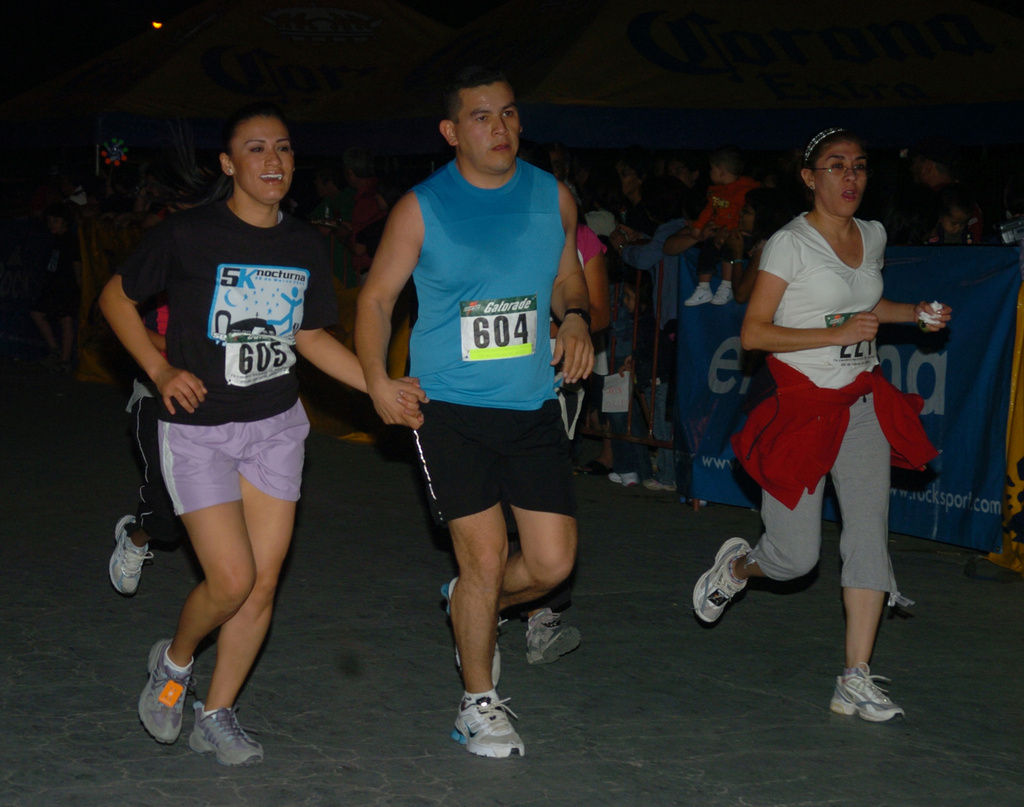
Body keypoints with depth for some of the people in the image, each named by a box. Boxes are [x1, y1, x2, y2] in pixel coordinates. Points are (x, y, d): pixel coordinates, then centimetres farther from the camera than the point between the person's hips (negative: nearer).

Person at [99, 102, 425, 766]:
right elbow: (116, 296, 0)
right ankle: (174, 661, 21)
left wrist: (383, 388, 4)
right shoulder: (189, 235, -12)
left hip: (277, 425, 5)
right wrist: (161, 370, -10)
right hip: (198, 430, -5)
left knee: (263, 585, 3)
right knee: (232, 580, -11)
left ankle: (217, 716, 21)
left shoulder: (306, 246, 3)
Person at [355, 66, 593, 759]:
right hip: (450, 409, -4)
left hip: (533, 407, 4)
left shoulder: (552, 198, 6)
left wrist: (577, 320, -2)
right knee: (485, 557, -5)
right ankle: (479, 702, 16)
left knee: (552, 563, 1)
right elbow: (377, 296, 2)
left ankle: (470, 605, 34)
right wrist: (378, 379, -11)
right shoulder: (422, 208, -4)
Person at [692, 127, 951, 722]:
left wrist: (916, 314, 11)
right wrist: (837, 333, -21)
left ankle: (856, 680, -3)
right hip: (803, 405, -5)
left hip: (863, 405, 5)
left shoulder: (873, 237, 9)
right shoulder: (791, 244, -11)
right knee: (796, 558, -2)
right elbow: (753, 333, -14)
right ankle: (738, 564, 34)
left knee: (870, 532, -6)